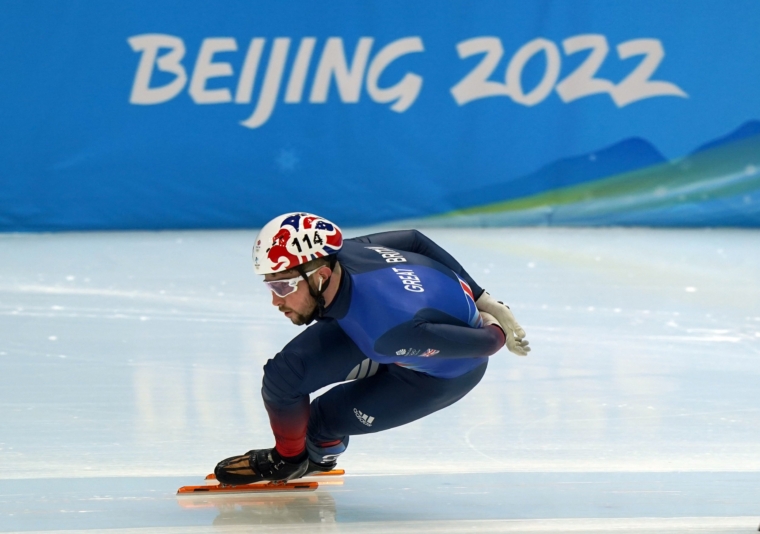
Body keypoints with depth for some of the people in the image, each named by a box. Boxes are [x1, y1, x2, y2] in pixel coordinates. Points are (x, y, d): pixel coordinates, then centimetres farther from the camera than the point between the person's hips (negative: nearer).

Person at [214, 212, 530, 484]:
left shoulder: (389, 329, -46)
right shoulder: (332, 257, -27)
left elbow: (475, 345, -32)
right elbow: (413, 240, -9)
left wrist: (497, 336, -7)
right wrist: (479, 299, 1)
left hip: (444, 372, -5)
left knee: (324, 419, -8)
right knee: (283, 375, -10)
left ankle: (318, 455, 28)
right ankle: (287, 457, 18)